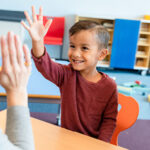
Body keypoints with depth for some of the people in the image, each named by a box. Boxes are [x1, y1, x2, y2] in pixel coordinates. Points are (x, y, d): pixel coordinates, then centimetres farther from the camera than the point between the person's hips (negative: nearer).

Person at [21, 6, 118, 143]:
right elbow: (46, 66, -26)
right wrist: (37, 41, -42)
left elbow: (109, 120, -3)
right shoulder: (67, 75, -7)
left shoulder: (109, 86, -9)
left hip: (93, 141, -1)